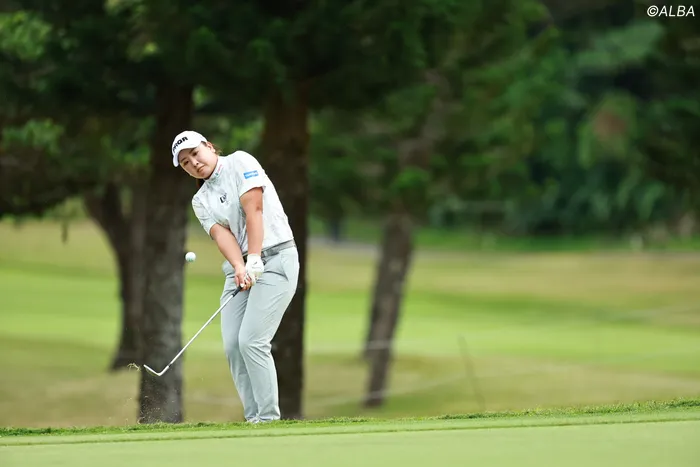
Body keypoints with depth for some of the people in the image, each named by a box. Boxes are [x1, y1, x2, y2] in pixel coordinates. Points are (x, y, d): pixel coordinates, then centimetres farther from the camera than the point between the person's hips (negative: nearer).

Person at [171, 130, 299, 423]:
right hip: (240, 266, 7)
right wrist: (239, 267, -23)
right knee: (232, 345, -5)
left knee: (252, 341, -16)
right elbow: (221, 234, -3)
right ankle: (253, 418, 1)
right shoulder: (201, 201, 14)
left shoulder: (239, 163, -3)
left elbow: (253, 209, -13)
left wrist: (254, 261, -21)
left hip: (275, 258, -7)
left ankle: (269, 418, -11)